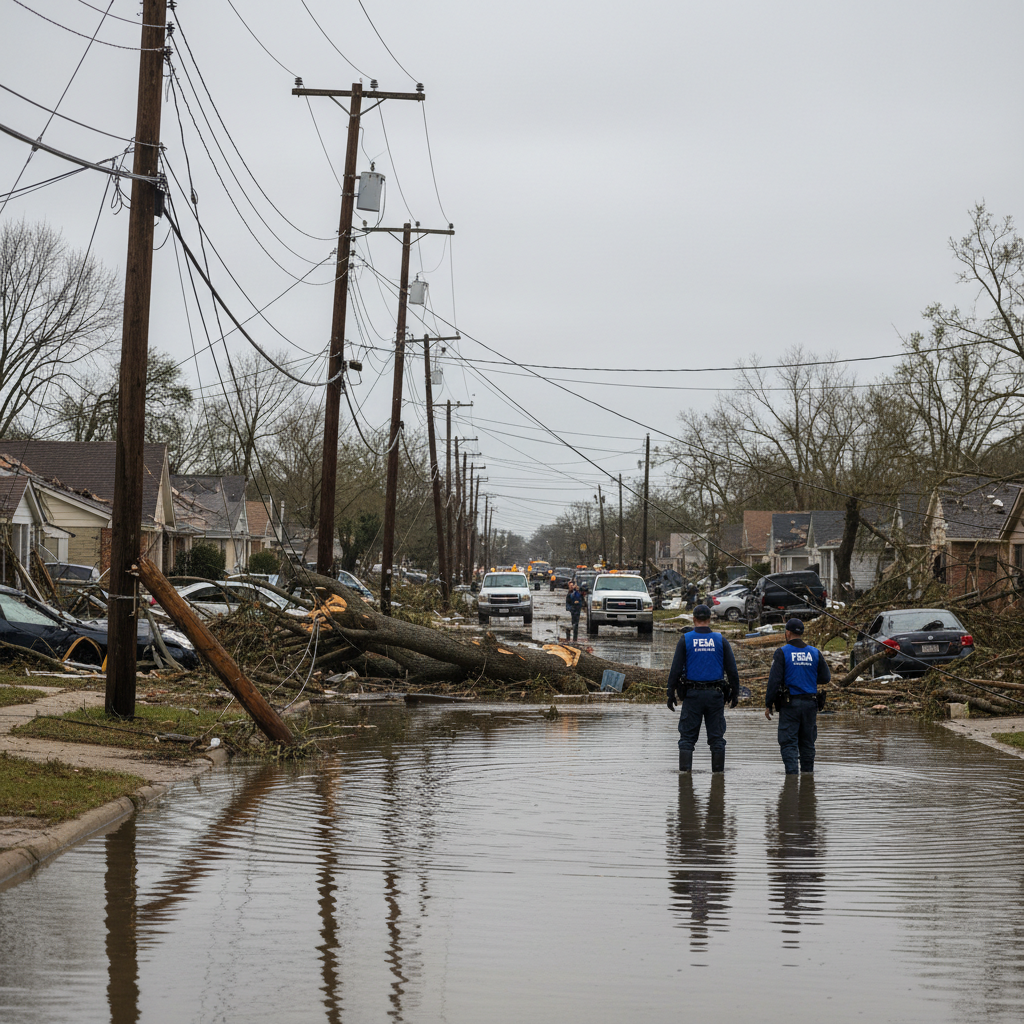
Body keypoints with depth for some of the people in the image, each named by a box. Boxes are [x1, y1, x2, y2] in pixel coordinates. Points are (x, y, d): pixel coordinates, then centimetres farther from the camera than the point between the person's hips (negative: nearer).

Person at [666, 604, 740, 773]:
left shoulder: (685, 640, -2)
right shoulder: (720, 640, 2)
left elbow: (675, 669, -4)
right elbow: (732, 670, 2)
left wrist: (671, 694, 1)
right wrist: (735, 693, 10)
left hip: (692, 695, -1)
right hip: (715, 695, 1)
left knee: (687, 737, 2)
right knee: (717, 737, 6)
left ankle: (684, 771, -6)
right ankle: (718, 773, 5)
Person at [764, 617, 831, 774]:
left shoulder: (782, 653, -7)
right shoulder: (815, 653, 5)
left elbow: (774, 680, -11)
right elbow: (826, 678, 9)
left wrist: (768, 705, -6)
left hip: (789, 704, -4)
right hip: (810, 703, 4)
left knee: (789, 743, -4)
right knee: (807, 743, 13)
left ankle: (791, 773, -19)